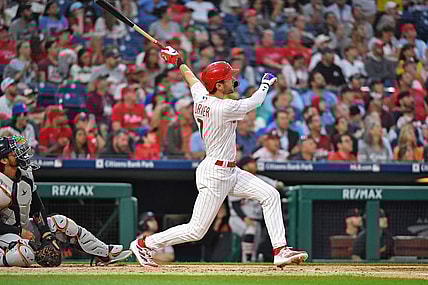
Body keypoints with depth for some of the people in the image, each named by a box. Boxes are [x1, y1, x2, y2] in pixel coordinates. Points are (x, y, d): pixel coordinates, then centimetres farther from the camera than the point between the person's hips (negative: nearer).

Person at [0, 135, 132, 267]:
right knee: (25, 256, -40)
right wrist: (20, 232, -22)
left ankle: (104, 254, 11)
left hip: (23, 226, 9)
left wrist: (46, 233, -4)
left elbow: (37, 207, 6)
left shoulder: (25, 173, 0)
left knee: (61, 222, 3)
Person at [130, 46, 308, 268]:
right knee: (196, 230, -3)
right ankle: (144, 244, 10)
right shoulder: (223, 108, -22)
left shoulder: (200, 97, 1)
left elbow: (191, 78, 21)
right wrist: (266, 83, 12)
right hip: (215, 174, -10)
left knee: (270, 195, 3)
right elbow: (254, 102, -8)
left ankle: (280, 250, 2)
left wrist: (177, 61, 39)